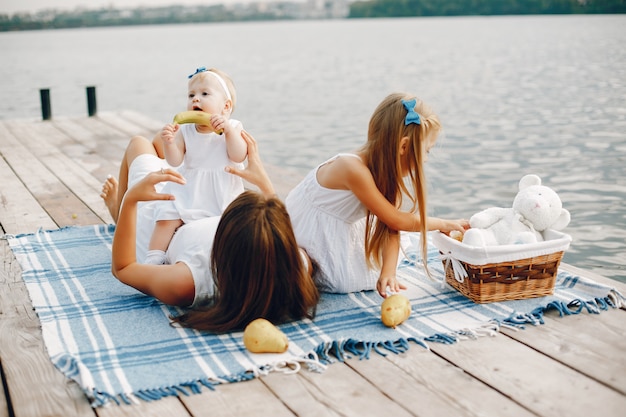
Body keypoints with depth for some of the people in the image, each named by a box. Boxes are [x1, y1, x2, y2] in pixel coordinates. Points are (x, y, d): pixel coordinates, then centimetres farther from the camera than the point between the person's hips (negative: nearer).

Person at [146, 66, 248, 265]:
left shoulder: (233, 127, -2)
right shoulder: (185, 131, 1)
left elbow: (239, 156, -16)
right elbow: (175, 161, -7)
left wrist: (228, 130, -29)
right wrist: (169, 142, -27)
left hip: (224, 194, -1)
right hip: (188, 192, 1)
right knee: (167, 217, -14)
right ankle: (154, 259, -5)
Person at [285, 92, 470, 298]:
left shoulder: (384, 171, -8)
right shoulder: (354, 168, -33)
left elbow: (390, 228, -13)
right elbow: (396, 220, -26)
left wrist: (388, 273, -27)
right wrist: (443, 224, -15)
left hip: (338, 236, 7)